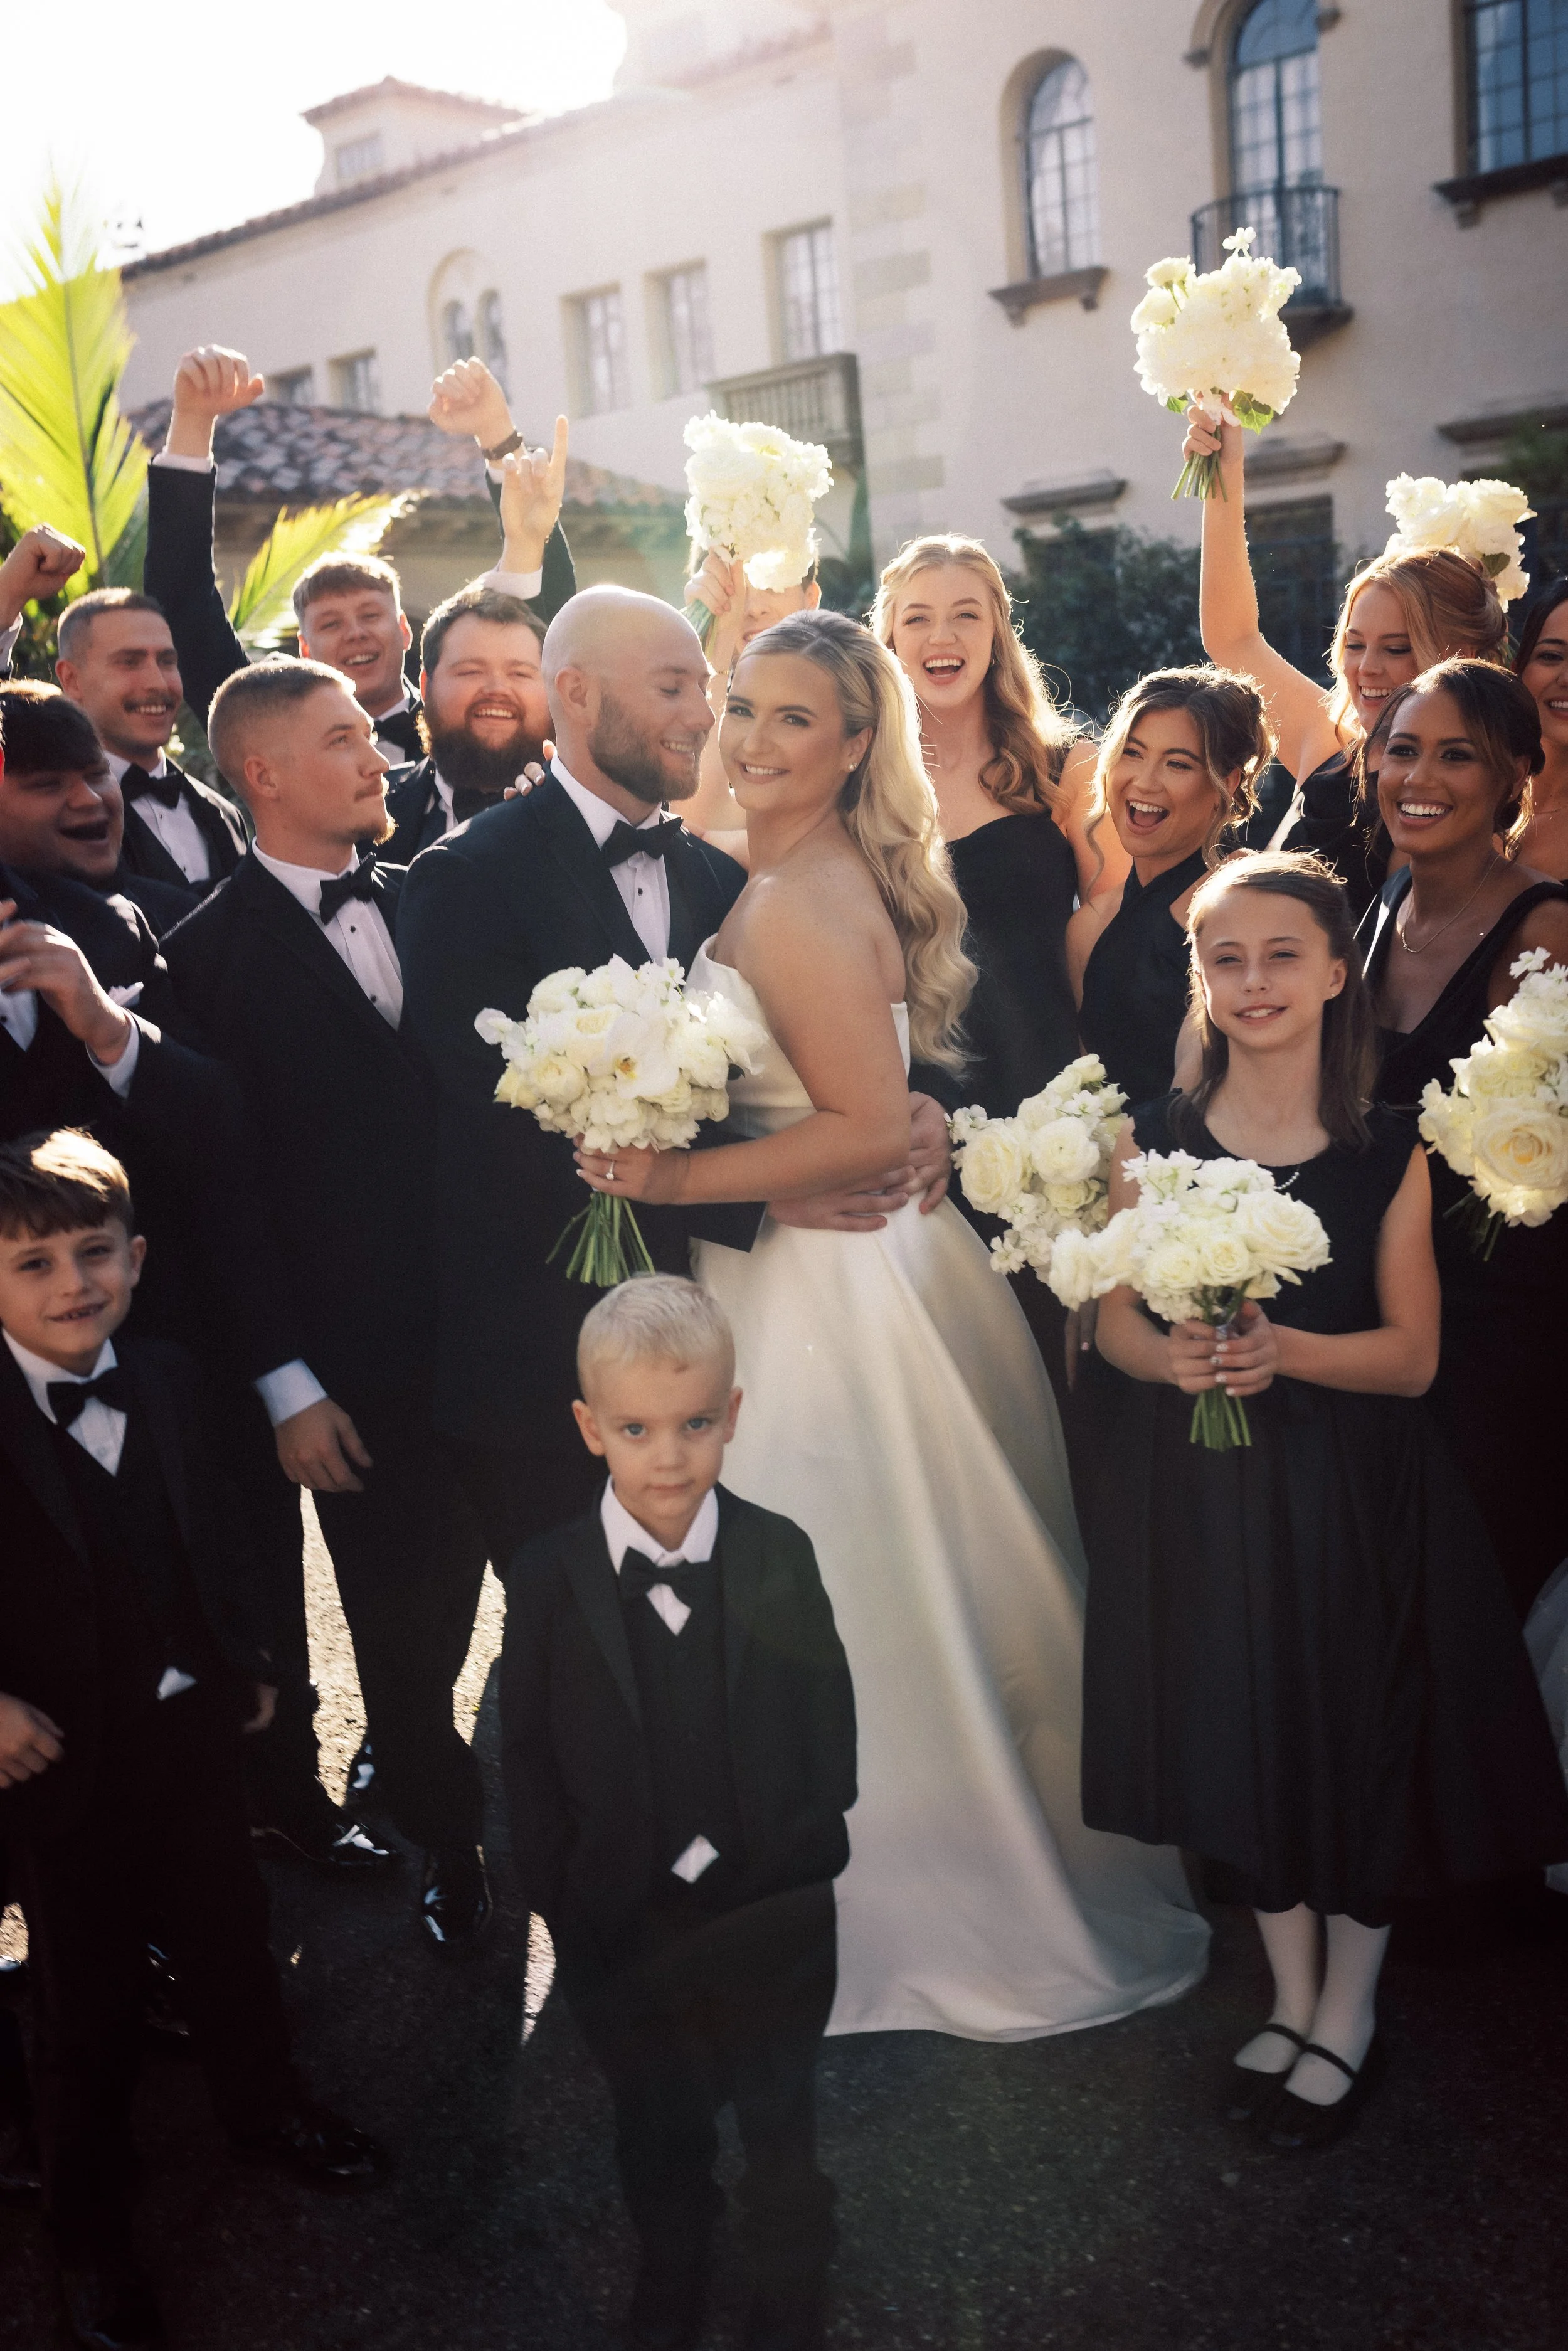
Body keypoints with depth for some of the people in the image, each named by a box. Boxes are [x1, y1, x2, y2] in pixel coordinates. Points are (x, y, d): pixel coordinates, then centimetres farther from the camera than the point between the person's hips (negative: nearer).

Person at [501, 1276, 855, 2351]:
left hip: (771, 1923, -1)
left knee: (781, 2130, 22)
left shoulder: (782, 1557, -15)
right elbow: (530, 1762, -7)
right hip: (624, 1932, 1)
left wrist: (795, 1866, -14)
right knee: (660, 2137, 25)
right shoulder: (546, 1579, -14)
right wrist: (567, 1904, -8)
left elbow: (828, 1737, -9)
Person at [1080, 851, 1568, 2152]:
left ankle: (1350, 2018, 30)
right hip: (1197, 1491, 2)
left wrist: (1284, 1349, -23)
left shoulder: (1390, 1153, -6)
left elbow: (1414, 1353, -6)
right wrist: (1174, 1355, -20)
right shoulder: (1151, 1140, -2)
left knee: (1360, 1736, 6)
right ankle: (1292, 1997, 35)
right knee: (1237, 1737, 12)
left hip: (1351, 1488, -1)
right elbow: (1117, 1320, 2)